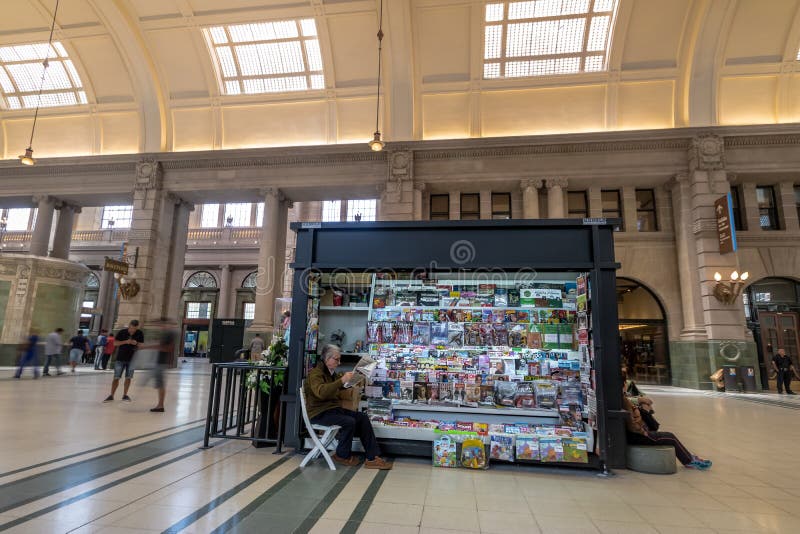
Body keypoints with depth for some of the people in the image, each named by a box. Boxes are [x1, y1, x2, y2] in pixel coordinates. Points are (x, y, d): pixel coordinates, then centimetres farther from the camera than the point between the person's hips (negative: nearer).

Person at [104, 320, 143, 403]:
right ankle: (111, 396, 10)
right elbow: (115, 343, -6)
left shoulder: (140, 334, -2)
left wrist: (136, 343, -17)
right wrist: (125, 341, -21)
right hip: (120, 358, -1)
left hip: (132, 359, 1)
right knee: (116, 377, 0)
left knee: (128, 378, 6)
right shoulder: (122, 332, -6)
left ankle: (125, 395, 18)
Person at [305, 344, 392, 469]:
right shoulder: (315, 373, -11)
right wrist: (342, 380, -35)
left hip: (334, 408, 8)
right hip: (319, 413, -8)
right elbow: (321, 392, -31)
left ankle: (372, 458, -11)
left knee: (363, 417, -9)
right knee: (349, 422, -28)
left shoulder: (333, 373, 16)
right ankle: (343, 456, -3)